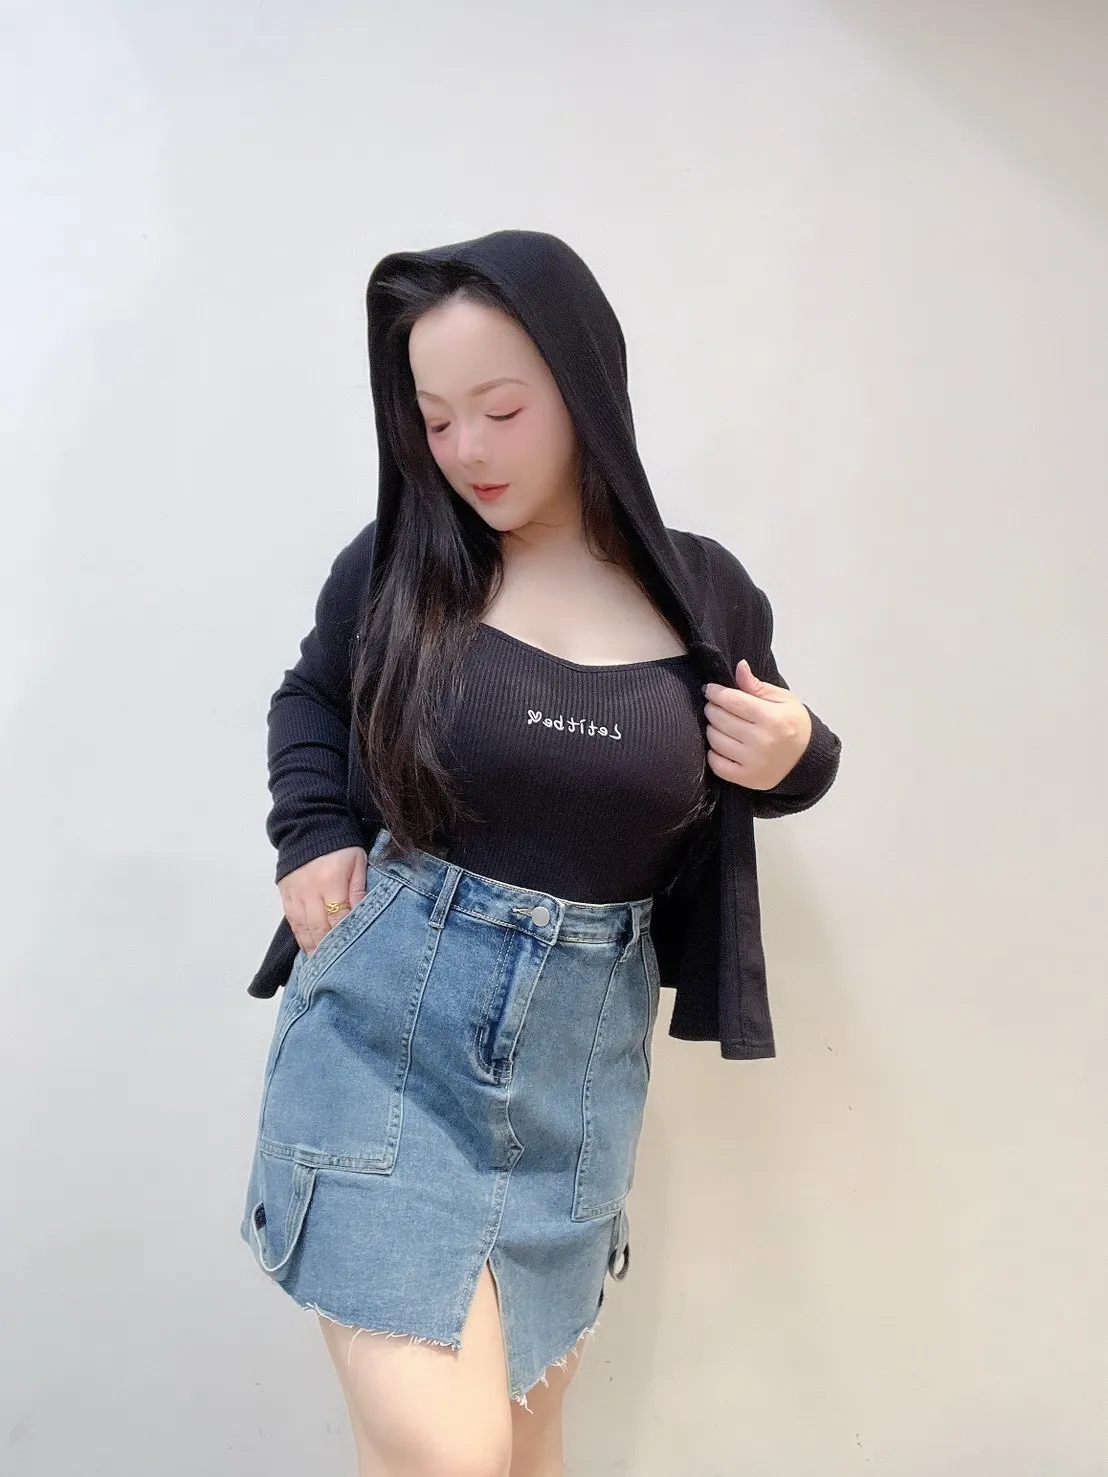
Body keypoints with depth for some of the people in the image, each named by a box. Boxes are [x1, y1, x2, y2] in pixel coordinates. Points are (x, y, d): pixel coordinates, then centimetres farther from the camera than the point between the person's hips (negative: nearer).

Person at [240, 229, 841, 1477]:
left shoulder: (709, 598, 0)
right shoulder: (396, 565, -4)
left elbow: (759, 766, 16)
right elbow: (310, 694, 14)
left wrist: (797, 756, -6)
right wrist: (312, 836, -1)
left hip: (581, 1057, 3)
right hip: (383, 1030, -2)